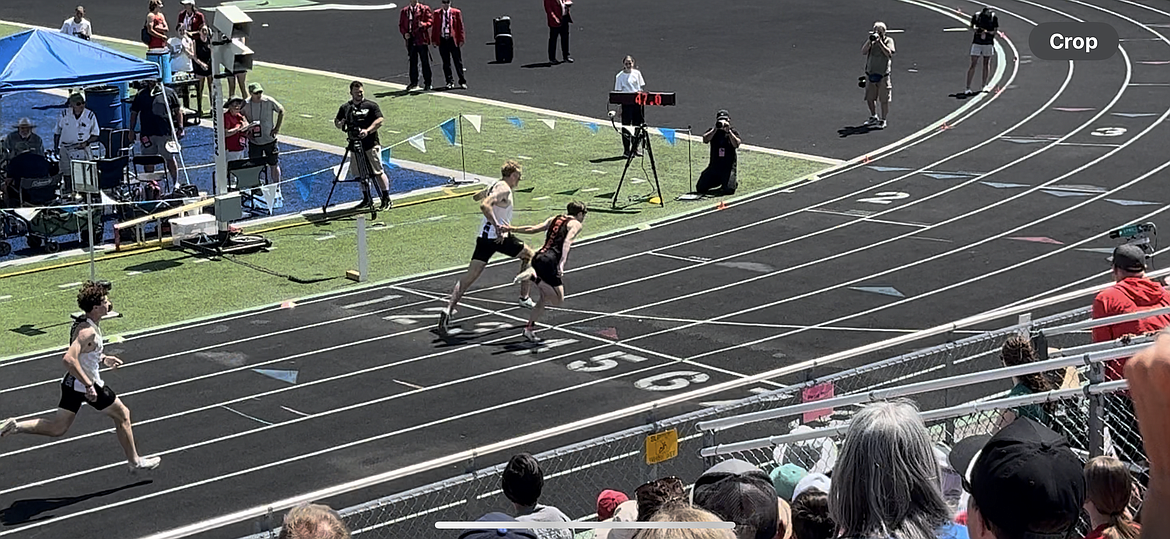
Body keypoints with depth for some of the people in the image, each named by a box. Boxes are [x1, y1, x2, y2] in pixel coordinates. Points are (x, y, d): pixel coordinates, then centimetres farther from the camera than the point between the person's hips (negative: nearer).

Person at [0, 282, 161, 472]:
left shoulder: (84, 323, 4)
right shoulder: (88, 331, -26)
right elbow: (69, 360, -35)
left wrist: (103, 358, 20)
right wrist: (89, 386, -33)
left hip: (72, 383, 9)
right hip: (87, 385, -9)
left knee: (56, 428, 14)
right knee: (122, 415, 12)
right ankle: (134, 461, 23)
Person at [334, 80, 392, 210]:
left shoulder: (371, 106, 0)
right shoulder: (345, 108, 12)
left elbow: (379, 120, -9)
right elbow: (337, 122, 17)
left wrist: (367, 130, -23)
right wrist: (340, 124, -7)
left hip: (371, 145, -5)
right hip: (355, 146, 5)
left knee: (378, 172, -6)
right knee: (361, 174, 10)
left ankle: (386, 198, -1)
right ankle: (367, 199, 21)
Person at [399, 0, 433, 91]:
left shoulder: (425, 9, 4)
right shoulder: (404, 11, 14)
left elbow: (429, 22, -2)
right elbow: (401, 25, 15)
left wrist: (423, 24, -24)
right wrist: (404, 33, -4)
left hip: (421, 38, -3)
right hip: (410, 39, 3)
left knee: (425, 61, -3)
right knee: (412, 61, 10)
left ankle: (428, 83, 3)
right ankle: (414, 82, 19)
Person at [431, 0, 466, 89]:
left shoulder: (456, 12, 3)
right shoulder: (437, 13, 8)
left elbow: (460, 27, 3)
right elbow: (434, 27, 9)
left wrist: (461, 39, -3)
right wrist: (434, 39, 3)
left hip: (453, 40, -2)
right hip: (442, 41, 2)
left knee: (458, 62, 2)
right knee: (446, 63, 6)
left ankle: (462, 82, 9)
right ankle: (450, 82, 14)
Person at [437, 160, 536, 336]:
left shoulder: (494, 185, 16)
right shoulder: (504, 189, -10)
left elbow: (476, 197, 38)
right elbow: (484, 205, -25)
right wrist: (497, 226, -32)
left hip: (483, 236, 7)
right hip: (499, 236, -7)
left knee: (470, 276, 0)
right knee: (528, 255, 18)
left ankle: (449, 308, -16)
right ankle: (524, 298, 21)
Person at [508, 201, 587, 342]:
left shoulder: (554, 219, 24)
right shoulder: (576, 224, 5)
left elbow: (533, 229, 16)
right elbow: (567, 241, -13)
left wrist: (512, 229, 22)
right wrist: (562, 263, -24)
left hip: (538, 258, 8)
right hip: (549, 260, -8)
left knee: (545, 298, 20)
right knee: (558, 299, -2)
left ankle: (529, 328, 18)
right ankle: (533, 277, -17)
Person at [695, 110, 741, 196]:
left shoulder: (733, 132, 2)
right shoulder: (712, 131, 6)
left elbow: (736, 144, -17)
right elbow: (705, 140, -14)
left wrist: (728, 131, -22)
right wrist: (715, 129, -21)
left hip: (729, 167, -3)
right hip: (714, 166, 3)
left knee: (728, 190, -22)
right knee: (700, 188, -1)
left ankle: (734, 182, 15)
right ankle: (718, 181, 25)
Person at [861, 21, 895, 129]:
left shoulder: (888, 40, 0)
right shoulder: (871, 40, 9)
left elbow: (889, 53, -16)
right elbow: (863, 51, -4)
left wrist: (880, 42, -17)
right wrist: (870, 40, -14)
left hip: (883, 75, -4)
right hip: (870, 74, 4)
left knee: (884, 99, -1)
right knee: (869, 98, 12)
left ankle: (883, 120, 9)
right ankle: (874, 117, 31)